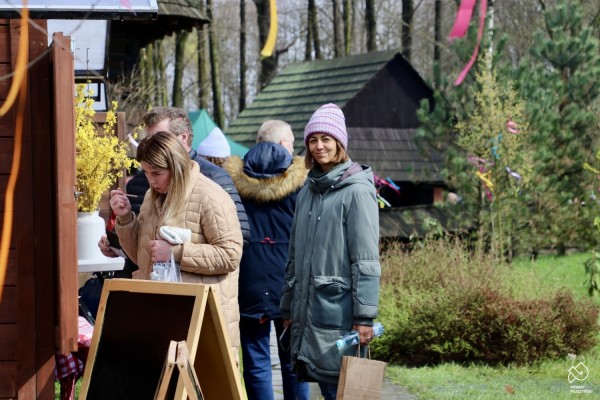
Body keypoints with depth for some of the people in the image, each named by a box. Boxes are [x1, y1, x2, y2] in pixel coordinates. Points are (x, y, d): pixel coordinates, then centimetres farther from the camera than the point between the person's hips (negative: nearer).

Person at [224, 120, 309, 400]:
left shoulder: (234, 178, 4)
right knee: (293, 361, 9)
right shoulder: (299, 180, -1)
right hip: (289, 284, 0)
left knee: (256, 362, 2)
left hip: (249, 284, 0)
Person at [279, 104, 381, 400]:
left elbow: (367, 261, -12)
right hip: (308, 307, 7)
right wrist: (288, 307, 19)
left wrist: (364, 316, -16)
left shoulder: (357, 191, -7)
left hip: (338, 308, -7)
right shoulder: (307, 192, 15)